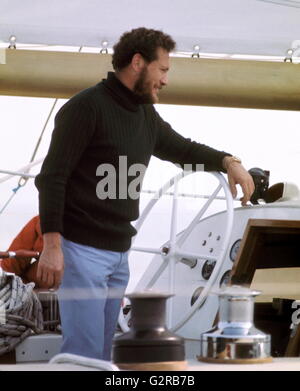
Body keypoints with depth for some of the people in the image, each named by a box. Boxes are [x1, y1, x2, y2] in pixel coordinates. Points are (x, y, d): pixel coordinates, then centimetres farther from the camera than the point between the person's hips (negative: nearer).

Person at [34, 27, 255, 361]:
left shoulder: (146, 116, 11)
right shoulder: (86, 107, -12)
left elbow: (181, 148, 27)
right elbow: (52, 177, -15)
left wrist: (228, 161, 7)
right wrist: (52, 246, -21)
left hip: (119, 254, 8)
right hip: (81, 249, -8)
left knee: (103, 352, 10)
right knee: (84, 351, -11)